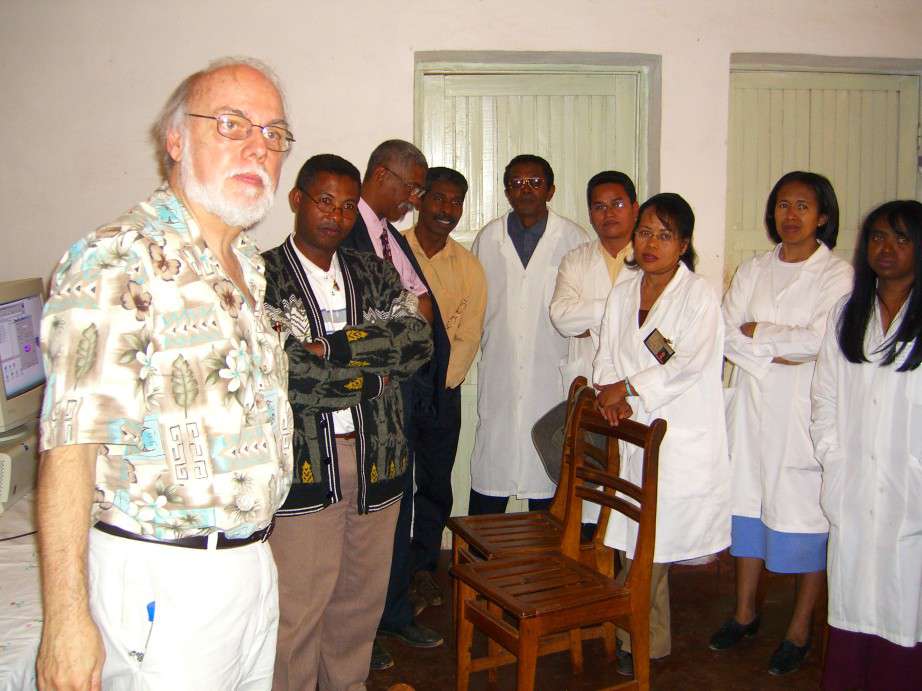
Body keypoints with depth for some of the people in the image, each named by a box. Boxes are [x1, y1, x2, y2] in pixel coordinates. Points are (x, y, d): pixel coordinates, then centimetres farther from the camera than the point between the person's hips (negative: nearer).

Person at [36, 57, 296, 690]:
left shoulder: (249, 266, 10)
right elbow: (69, 442, -21)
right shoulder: (116, 263, -16)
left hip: (252, 562, 8)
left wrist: (258, 545, 16)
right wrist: (67, 617, -23)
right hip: (164, 580, -8)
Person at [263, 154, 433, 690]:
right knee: (298, 610, 3)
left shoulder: (374, 273, 12)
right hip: (303, 461, -4)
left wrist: (330, 347, -14)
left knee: (363, 598, 16)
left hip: (376, 456, 5)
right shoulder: (261, 277, -4)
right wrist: (373, 373, -8)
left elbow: (419, 341, -3)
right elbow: (283, 372, -17)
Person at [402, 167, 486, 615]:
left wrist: (440, 381, -8)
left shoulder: (468, 266, 6)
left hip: (444, 392, 3)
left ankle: (424, 568, 26)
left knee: (436, 485, 10)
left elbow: (468, 336, 3)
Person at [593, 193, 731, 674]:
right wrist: (614, 396, -10)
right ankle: (645, 637, 28)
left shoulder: (699, 295, -6)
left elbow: (691, 364, -16)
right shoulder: (622, 293, 11)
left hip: (682, 439, -5)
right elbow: (607, 357, 9)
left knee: (653, 545, 0)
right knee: (638, 541, 11)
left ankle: (639, 639, 19)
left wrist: (626, 388, -14)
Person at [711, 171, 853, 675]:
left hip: (806, 412, -4)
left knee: (805, 517, 1)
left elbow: (821, 340, -16)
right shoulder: (752, 270, 11)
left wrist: (756, 331, -7)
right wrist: (781, 352, -13)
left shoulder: (837, 274, -3)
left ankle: (800, 630, 17)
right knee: (747, 505, 10)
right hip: (753, 407, 4)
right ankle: (745, 613, 27)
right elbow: (727, 336, 0)